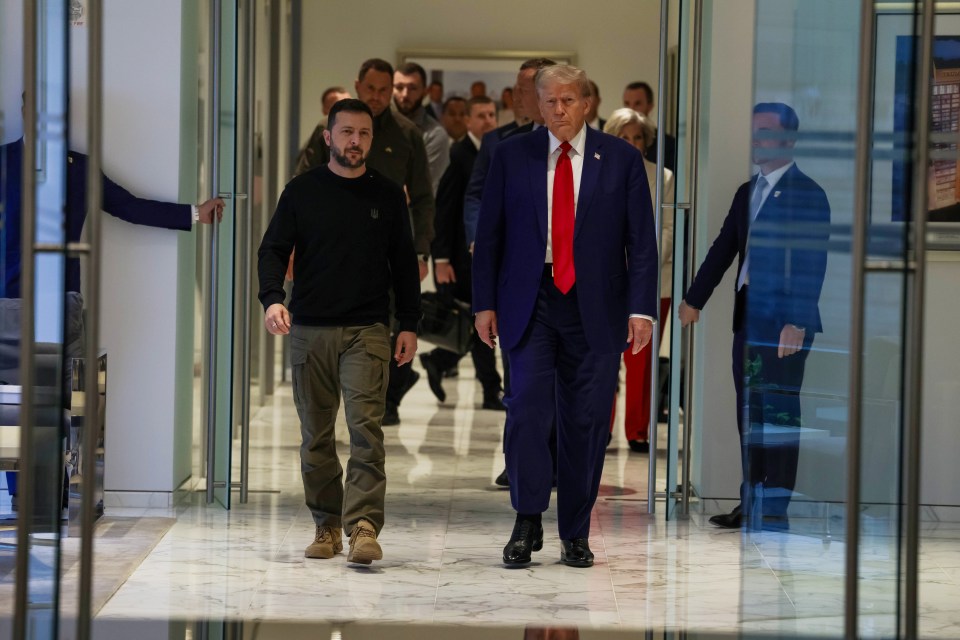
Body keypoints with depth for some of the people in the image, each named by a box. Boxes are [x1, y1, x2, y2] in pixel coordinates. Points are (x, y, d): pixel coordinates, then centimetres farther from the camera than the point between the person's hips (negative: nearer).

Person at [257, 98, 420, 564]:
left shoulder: (388, 195, 9)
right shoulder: (302, 192, 7)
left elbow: (404, 263, 13)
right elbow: (273, 249, 3)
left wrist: (409, 325, 7)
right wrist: (272, 298, -15)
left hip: (367, 330, -1)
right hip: (310, 329, 1)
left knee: (366, 427, -14)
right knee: (316, 434, 5)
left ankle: (363, 527, -19)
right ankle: (327, 526, 13)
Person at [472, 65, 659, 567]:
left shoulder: (621, 159, 4)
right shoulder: (512, 155, 6)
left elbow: (641, 241, 2)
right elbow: (489, 234, 8)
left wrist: (641, 309, -6)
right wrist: (484, 303, 1)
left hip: (595, 309, 0)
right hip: (529, 304, 0)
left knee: (585, 421, 3)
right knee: (527, 406, -13)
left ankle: (575, 536, 12)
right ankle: (527, 523, -4)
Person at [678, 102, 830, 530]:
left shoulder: (807, 194, -8)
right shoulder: (748, 192, 16)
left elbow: (812, 263, -14)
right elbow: (724, 249, 18)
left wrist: (797, 321, -21)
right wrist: (694, 299, 13)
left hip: (785, 319, -8)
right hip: (748, 315, 8)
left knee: (779, 411, -5)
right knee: (750, 412, 11)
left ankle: (775, 507, -1)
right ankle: (751, 502, 18)